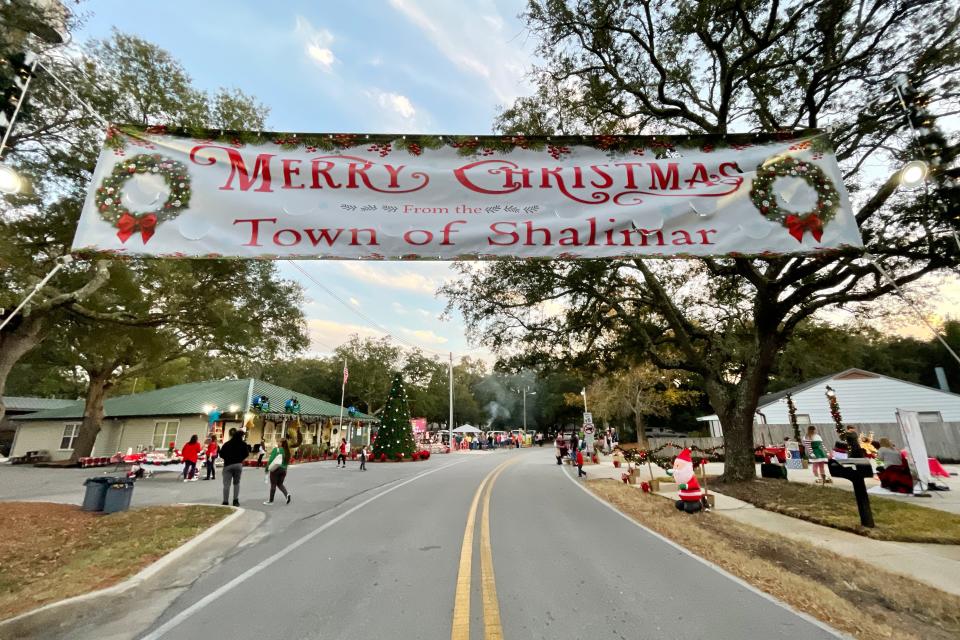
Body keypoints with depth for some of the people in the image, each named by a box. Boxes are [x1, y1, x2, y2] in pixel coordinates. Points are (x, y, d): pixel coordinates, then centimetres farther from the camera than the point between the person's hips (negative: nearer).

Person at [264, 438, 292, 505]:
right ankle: (287, 494, -4)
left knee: (273, 485, 6)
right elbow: (287, 462, 8)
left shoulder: (276, 449, -11)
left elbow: (271, 460, -13)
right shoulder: (287, 451, 4)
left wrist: (267, 469, -4)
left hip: (275, 469, -5)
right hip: (283, 470, 5)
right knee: (280, 484, 17)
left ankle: (271, 501, 15)